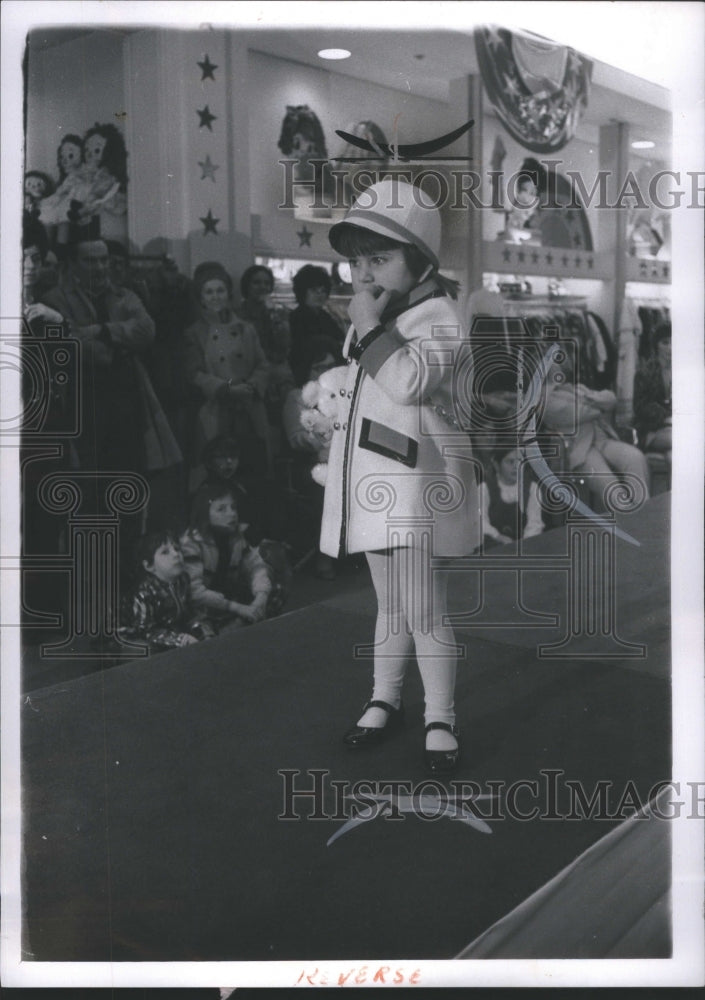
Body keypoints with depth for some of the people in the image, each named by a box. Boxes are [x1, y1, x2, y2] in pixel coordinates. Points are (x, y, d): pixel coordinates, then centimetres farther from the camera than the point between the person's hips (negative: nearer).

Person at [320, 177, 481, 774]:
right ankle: (386, 702, 31)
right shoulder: (372, 323, 15)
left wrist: (372, 329, -23)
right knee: (392, 606, 19)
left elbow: (410, 384, -29)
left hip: (416, 485, -8)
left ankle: (441, 720, 9)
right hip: (375, 484, 8)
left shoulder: (436, 316, -11)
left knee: (424, 612, -5)